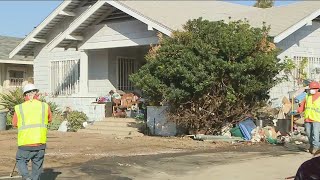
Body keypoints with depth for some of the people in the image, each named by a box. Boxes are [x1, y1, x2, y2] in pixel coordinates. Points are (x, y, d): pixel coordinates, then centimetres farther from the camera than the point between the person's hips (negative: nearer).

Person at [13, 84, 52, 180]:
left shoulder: (19, 108, 0)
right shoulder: (45, 106, 2)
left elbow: (14, 123, 12)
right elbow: (49, 120, 18)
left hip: (25, 144, -1)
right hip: (40, 143, 1)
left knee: (21, 161, 15)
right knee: (37, 165, 15)